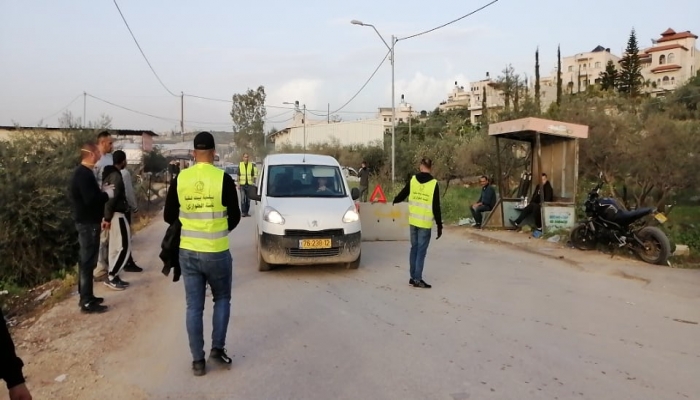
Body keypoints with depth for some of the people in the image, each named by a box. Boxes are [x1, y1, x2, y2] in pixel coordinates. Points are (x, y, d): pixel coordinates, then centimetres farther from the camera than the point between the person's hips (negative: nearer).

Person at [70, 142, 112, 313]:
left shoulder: (82, 172, 13)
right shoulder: (84, 174, -19)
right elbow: (91, 200, -26)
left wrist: (102, 191, 6)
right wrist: (107, 194, -12)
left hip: (86, 222, 11)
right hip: (88, 223, -11)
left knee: (86, 260, 15)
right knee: (88, 261, -5)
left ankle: (86, 297, 25)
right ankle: (87, 302, 0)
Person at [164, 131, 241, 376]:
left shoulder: (180, 179, -2)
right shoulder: (223, 179, -11)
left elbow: (168, 217, 5)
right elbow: (235, 217, -3)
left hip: (187, 252, 3)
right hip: (217, 253, -2)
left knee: (194, 307, 10)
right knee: (222, 299, 19)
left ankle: (198, 360, 15)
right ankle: (217, 348, 15)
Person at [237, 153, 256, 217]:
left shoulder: (251, 165, 3)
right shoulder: (240, 165, 3)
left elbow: (253, 175, 5)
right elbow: (238, 175, 5)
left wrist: (253, 184, 1)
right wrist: (238, 183, -1)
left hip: (249, 184, 1)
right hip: (242, 184, -1)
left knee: (248, 199, 5)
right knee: (243, 199, -8)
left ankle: (246, 212, 12)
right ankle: (243, 212, -7)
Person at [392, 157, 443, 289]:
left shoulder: (413, 180, 1)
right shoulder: (433, 183, -10)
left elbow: (403, 194, 16)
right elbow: (436, 207, -10)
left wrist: (394, 201, 38)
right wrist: (439, 226, -3)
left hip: (413, 221, 4)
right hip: (425, 223, -4)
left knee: (414, 248, 14)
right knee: (421, 251, 1)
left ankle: (413, 277, 20)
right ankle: (417, 279, 3)